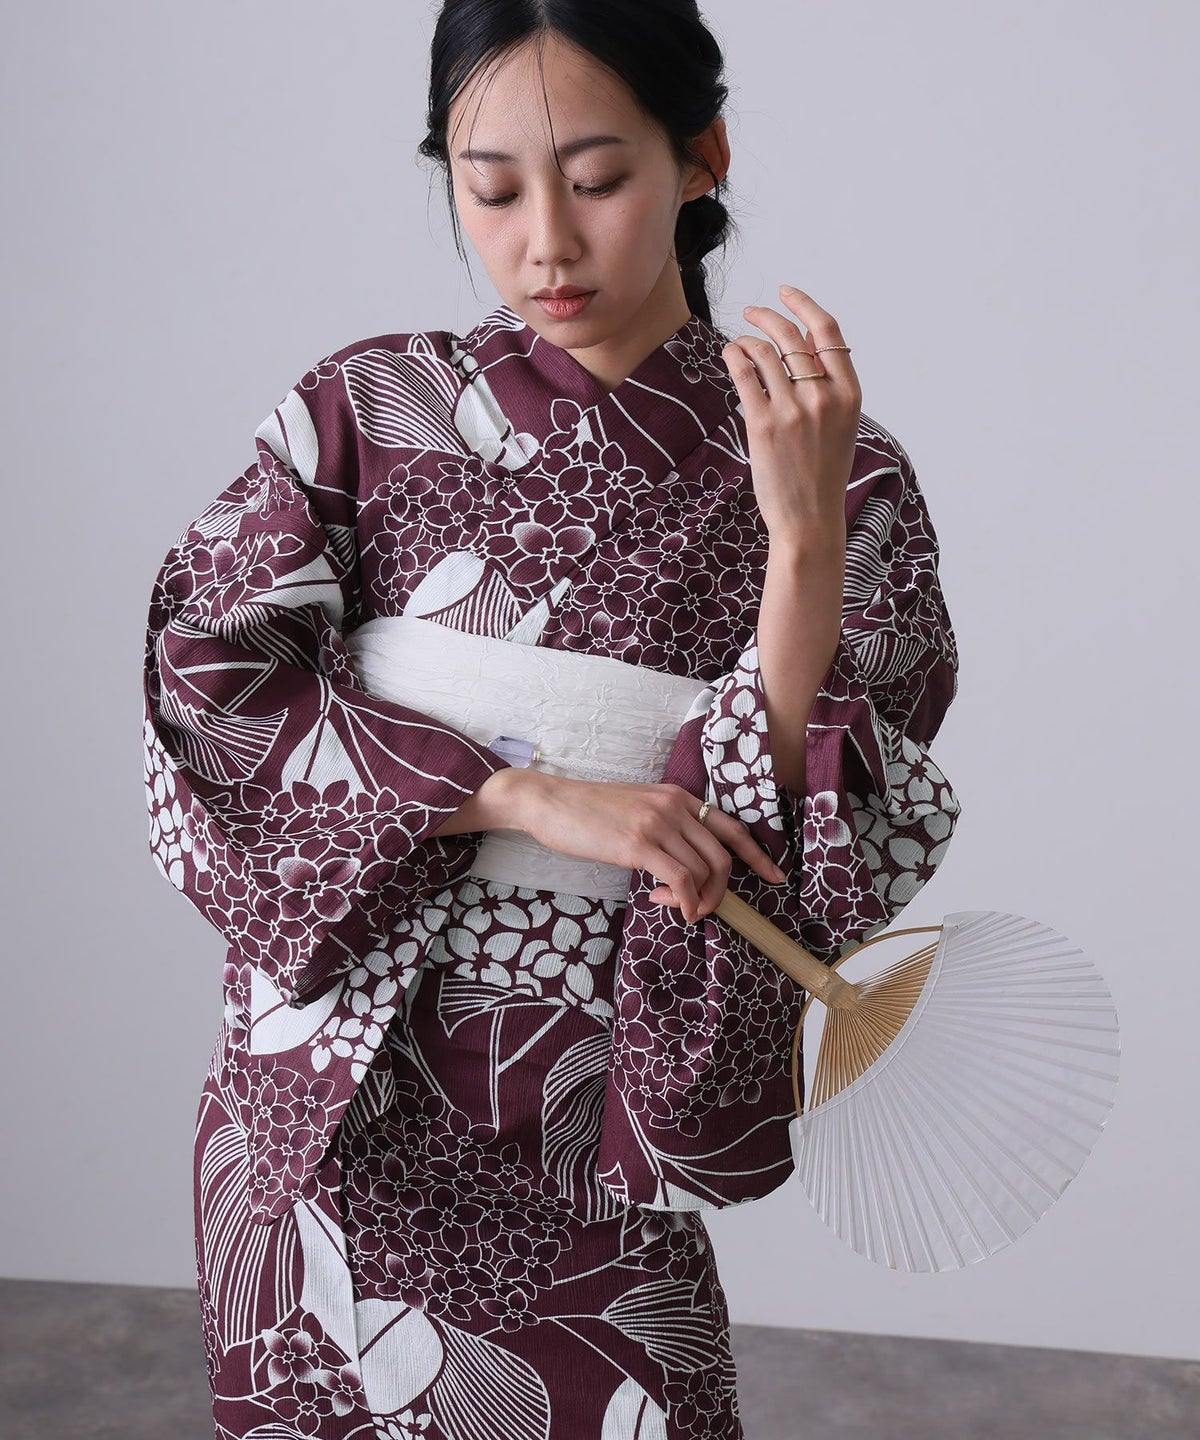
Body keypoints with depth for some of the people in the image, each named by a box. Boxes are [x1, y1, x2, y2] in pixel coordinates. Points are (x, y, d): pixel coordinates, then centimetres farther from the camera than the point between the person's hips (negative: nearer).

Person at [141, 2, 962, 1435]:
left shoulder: (837, 479, -4)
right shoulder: (362, 409, 0)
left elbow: (812, 845, -11)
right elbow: (210, 683, -10)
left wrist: (804, 527, -23)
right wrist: (533, 793, -19)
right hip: (330, 1102, 2)